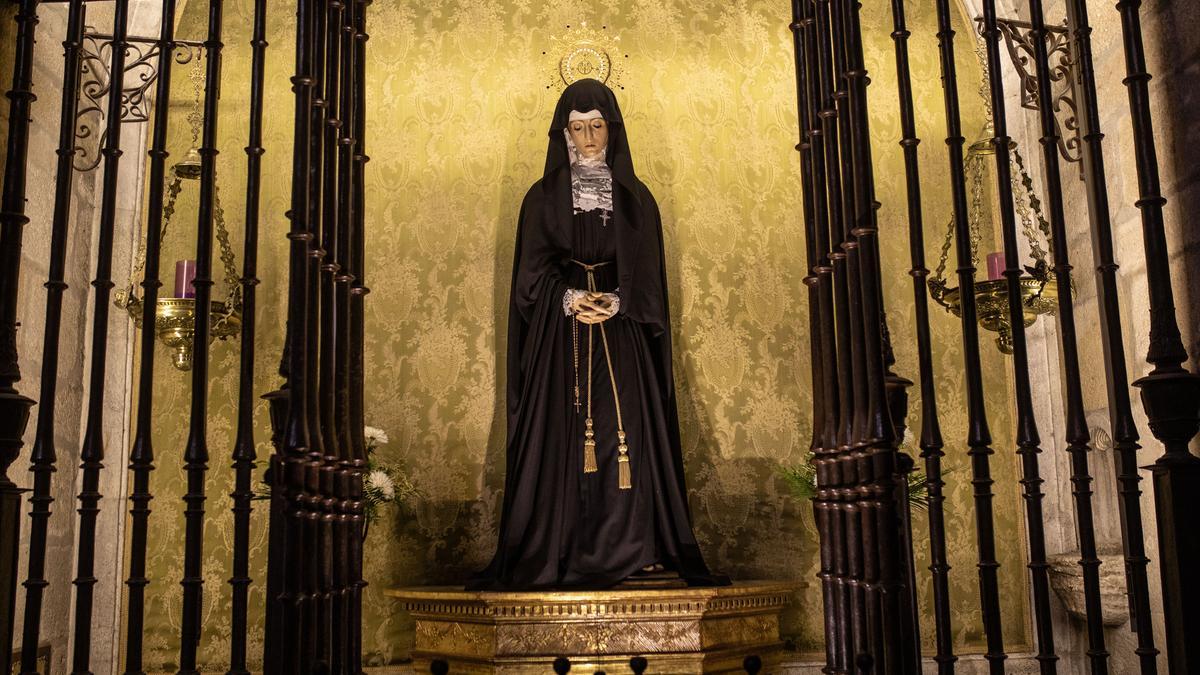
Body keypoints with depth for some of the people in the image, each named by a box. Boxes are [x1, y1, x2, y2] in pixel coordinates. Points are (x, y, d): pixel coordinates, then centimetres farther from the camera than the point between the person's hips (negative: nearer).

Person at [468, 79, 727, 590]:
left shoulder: (636, 198, 12)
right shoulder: (543, 198, 10)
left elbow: (647, 277, 6)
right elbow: (532, 274, 3)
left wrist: (616, 303, -13)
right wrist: (569, 298, -16)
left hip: (621, 336, 1)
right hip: (559, 340, 0)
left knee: (624, 435, -6)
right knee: (561, 437, -5)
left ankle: (627, 550, 0)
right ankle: (559, 554, -1)